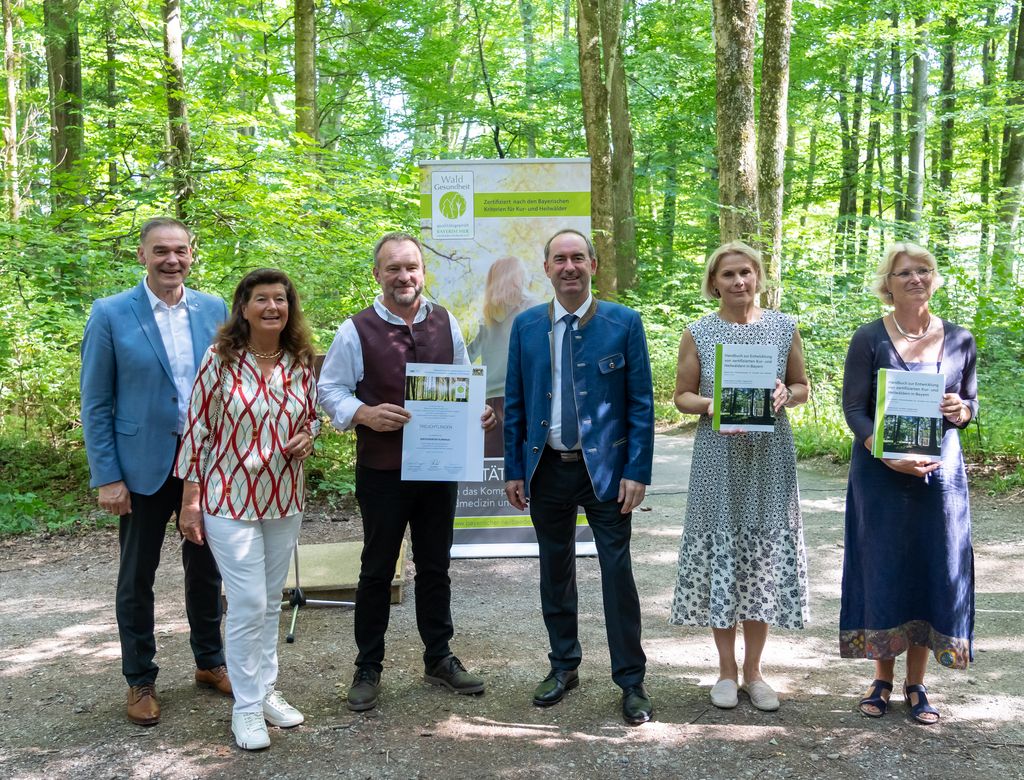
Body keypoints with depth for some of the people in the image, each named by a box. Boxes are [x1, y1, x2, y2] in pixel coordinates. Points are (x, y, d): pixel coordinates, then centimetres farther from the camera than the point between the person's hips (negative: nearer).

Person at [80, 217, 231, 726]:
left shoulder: (214, 309, 1)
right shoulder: (111, 314, -7)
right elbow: (95, 404, -6)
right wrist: (106, 477, -10)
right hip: (143, 465, -3)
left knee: (205, 568, 15)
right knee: (137, 575, 10)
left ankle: (210, 662, 33)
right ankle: (139, 680, 26)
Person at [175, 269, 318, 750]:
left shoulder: (300, 362, 2)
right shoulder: (221, 358, -11)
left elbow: (312, 415, 16)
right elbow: (197, 429, -8)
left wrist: (308, 438, -8)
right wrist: (190, 501, -8)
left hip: (284, 500, 5)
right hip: (230, 499, -4)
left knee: (271, 602, 15)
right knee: (248, 605, -4)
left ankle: (265, 690, 30)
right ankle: (246, 706, 13)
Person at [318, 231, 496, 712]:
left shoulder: (446, 324, 5)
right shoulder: (356, 331, -7)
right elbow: (330, 390, -4)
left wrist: (478, 413, -6)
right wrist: (364, 414, -22)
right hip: (382, 471, -3)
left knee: (435, 566, 16)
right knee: (377, 571, 9)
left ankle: (439, 659, 32)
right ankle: (367, 669, 24)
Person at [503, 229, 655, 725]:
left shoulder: (624, 323, -3)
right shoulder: (526, 326, 5)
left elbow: (641, 403, -4)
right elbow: (514, 403, 7)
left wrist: (637, 472, -9)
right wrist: (514, 470, 4)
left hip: (605, 469, -3)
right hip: (547, 470, 3)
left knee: (618, 574, 1)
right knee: (555, 573, 14)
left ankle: (631, 681, 15)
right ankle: (563, 667, 31)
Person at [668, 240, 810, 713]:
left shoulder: (784, 327, 5)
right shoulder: (698, 333, 2)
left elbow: (803, 386, 11)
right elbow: (682, 395, 5)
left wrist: (785, 395, -10)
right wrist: (709, 405, -15)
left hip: (769, 460, 1)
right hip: (718, 460, -1)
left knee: (764, 558, 6)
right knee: (720, 556, 3)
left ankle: (753, 669, 22)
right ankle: (727, 669, 20)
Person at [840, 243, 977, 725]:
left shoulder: (959, 340, 5)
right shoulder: (870, 339, -3)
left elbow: (971, 404, 13)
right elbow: (853, 409, -6)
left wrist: (961, 409, -11)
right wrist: (888, 454, -20)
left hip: (941, 473, 2)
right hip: (880, 474, -2)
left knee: (934, 571, 5)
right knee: (883, 569, 4)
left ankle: (916, 685, 20)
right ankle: (882, 677, 21)